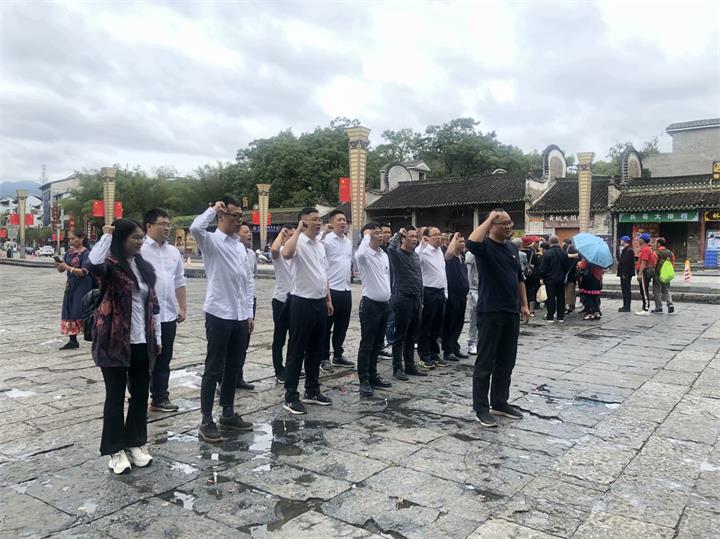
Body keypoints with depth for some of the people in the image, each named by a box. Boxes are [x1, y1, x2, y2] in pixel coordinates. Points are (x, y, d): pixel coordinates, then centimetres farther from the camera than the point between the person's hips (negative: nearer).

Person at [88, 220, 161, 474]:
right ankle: (116, 450, 18)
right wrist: (106, 236, -26)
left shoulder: (144, 267, 10)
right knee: (116, 396, 4)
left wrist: (157, 338, 14)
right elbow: (93, 264, -36)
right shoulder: (110, 265, -9)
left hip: (141, 343, 6)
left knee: (141, 394, 12)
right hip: (115, 342, -6)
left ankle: (136, 443, 28)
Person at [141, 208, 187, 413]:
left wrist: (182, 308, 14)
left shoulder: (174, 252, 14)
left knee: (163, 359, 14)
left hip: (168, 315, 6)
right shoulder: (139, 249, -7)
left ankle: (160, 398, 25)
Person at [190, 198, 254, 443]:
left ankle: (228, 415, 27)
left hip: (240, 316, 7)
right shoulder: (211, 241, -6)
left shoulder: (241, 246, 14)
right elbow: (195, 228, -31)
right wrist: (213, 209, -15)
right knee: (213, 369, 1)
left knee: (233, 368, 15)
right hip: (219, 315, -7)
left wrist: (249, 313, 14)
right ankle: (206, 421, 11)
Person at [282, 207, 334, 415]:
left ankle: (312, 391, 27)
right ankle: (291, 397, 8)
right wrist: (298, 229, -26)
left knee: (316, 350, 15)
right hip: (303, 302, -8)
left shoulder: (320, 244, 13)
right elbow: (286, 253, -38)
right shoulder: (299, 242, -13)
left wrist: (328, 299, 18)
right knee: (297, 351, 0)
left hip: (319, 302, 8)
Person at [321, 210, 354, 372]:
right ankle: (324, 358, 11)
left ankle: (338, 355, 26)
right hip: (331, 290, -7)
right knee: (327, 326, 3)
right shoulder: (326, 240, -10)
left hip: (346, 289, 7)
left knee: (342, 326, 14)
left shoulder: (349, 242, 13)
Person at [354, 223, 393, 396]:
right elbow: (359, 254, -39)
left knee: (377, 344, 15)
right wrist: (366, 236, -23)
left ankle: (373, 376, 25)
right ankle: (364, 380, 6)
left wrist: (388, 297, 17)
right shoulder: (365, 255, -12)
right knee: (367, 344, -1)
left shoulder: (384, 255, 13)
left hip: (384, 303, 8)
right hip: (370, 303, -8)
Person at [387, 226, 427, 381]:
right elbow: (390, 248, -34)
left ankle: (410, 365, 23)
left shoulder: (415, 255, 15)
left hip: (416, 300, 7)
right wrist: (398, 234, -20)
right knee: (400, 336, 0)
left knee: (412, 336, 13)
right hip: (403, 299, -7)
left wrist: (421, 300, 18)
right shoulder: (397, 254, -8)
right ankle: (397, 368, 8)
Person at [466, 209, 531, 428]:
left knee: (506, 362, 14)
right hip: (490, 313, -8)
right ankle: (481, 408, 8)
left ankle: (500, 403, 27)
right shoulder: (485, 246, -9)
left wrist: (524, 305, 17)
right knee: (485, 362, 0)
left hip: (511, 312, 8)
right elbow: (471, 242, -35)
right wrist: (489, 219, -24)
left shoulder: (512, 247, 14)